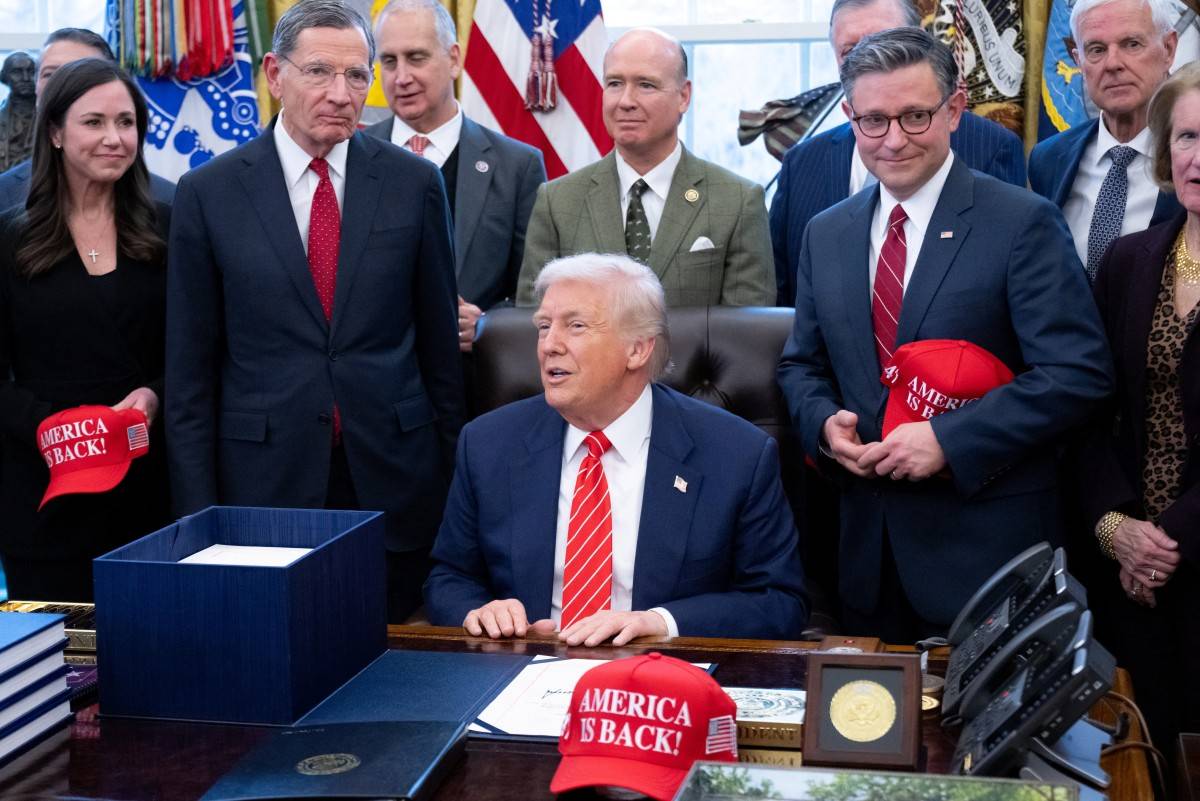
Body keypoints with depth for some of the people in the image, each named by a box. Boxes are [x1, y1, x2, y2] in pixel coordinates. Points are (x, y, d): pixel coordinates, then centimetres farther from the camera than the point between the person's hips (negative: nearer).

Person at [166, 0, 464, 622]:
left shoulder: (413, 184, 2)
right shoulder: (208, 193, 0)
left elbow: (439, 342, 7)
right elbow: (189, 367, 2)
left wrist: (452, 475, 7)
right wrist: (197, 509, -1)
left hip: (393, 481, 1)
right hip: (265, 476, 0)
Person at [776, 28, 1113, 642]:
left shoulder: (1023, 223, -8)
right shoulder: (826, 234, 9)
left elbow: (1079, 373, -14)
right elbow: (802, 365, 17)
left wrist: (948, 440, -19)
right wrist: (824, 422, -5)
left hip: (986, 546, -4)